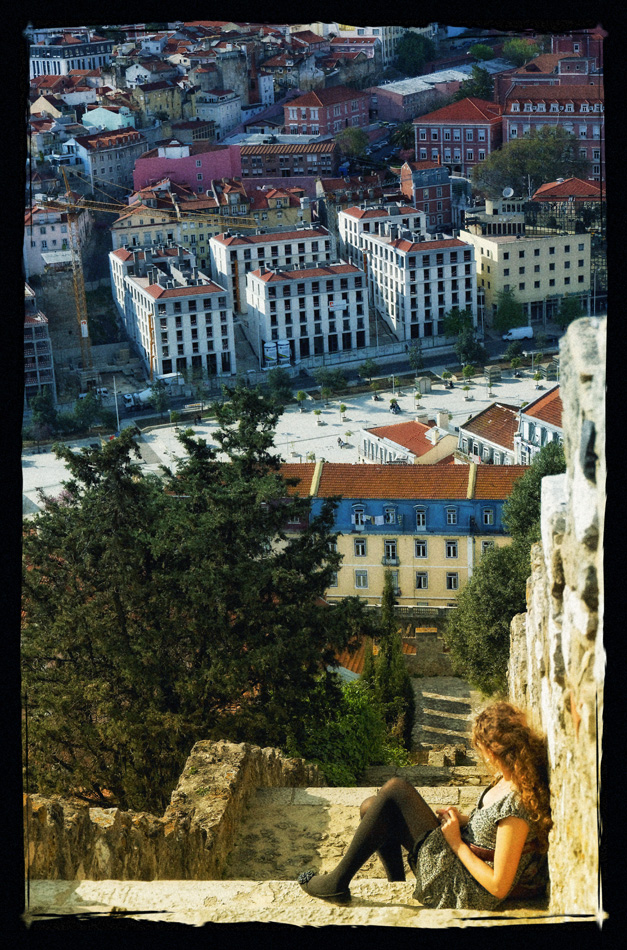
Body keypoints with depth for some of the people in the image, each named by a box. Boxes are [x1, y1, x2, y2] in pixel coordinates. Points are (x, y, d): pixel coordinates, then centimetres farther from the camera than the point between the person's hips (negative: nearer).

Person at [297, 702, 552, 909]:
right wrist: (466, 820, 1)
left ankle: (337, 882, -2)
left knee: (395, 790, -12)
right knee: (371, 808, 7)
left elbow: (499, 887, -27)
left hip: (461, 890, -10)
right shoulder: (507, 778, -1)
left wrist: (457, 842, -17)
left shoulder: (517, 802, -29)